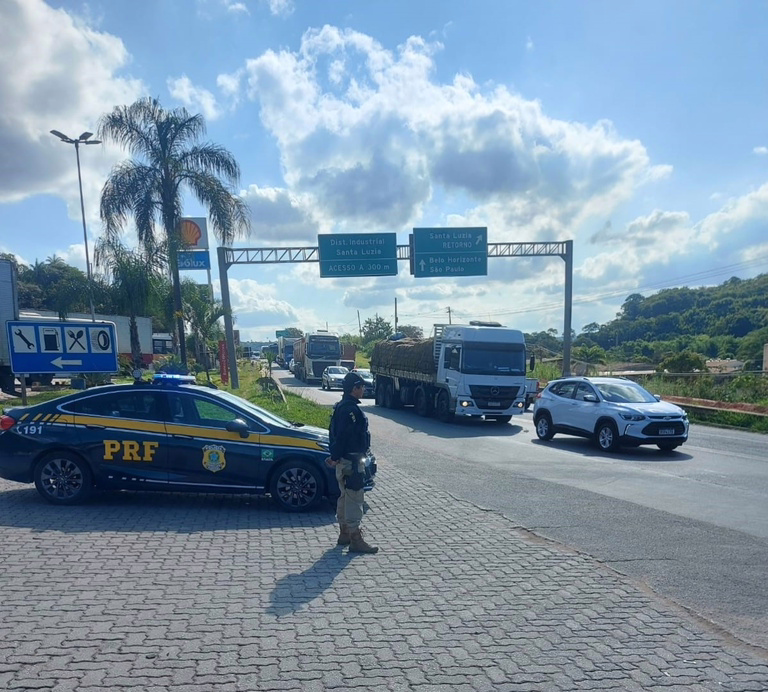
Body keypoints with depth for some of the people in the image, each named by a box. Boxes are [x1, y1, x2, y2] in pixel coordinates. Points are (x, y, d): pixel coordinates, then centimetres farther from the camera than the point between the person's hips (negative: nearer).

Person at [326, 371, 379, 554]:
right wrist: (336, 457, -19)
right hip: (352, 461, -11)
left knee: (345, 497, 18)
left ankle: (344, 534, 28)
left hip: (345, 460, 11)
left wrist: (335, 456, 16)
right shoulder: (351, 409, -20)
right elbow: (342, 435, -24)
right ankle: (356, 540, 0)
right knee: (354, 499, -5)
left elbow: (334, 432, 16)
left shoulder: (341, 407, 13)